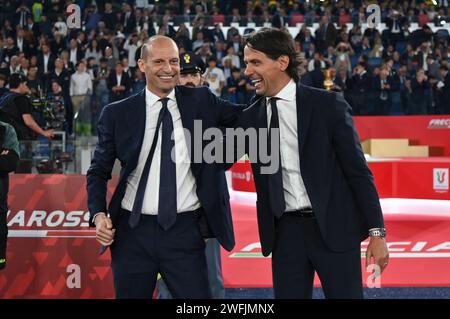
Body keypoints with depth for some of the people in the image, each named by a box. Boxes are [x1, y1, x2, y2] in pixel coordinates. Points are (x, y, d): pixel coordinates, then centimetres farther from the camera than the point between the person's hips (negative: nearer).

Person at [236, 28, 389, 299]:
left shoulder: (328, 105, -3)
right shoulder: (250, 118, 8)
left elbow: (358, 170, -3)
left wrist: (377, 233, -7)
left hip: (334, 228, -3)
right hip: (285, 232, 3)